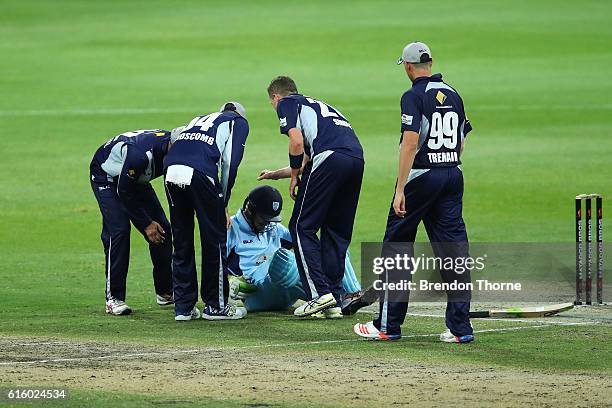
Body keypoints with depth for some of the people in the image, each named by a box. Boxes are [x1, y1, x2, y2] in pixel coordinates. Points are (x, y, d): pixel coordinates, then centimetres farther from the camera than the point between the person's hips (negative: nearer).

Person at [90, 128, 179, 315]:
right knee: (118, 230, -20)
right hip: (106, 177, -7)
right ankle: (114, 298, -16)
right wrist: (146, 223, -19)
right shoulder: (140, 154, -43)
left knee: (162, 228, 2)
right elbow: (124, 192, -27)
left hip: (134, 178, 7)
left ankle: (165, 292, 15)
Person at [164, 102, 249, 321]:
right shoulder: (239, 123, 23)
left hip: (172, 170, 5)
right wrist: (223, 203, 12)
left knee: (181, 242, 14)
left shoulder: (200, 120, 38)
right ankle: (216, 305, 15)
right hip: (199, 173, -5)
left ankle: (183, 307, 17)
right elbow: (230, 163, 6)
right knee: (214, 240, 8)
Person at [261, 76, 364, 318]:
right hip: (357, 158, 7)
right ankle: (335, 300, 11)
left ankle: (320, 293, -10)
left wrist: (294, 177, 10)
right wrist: (277, 174, 54)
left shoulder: (286, 103, 15)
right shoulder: (314, 104, 38)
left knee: (302, 227, 0)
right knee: (336, 231, 15)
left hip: (330, 156, -7)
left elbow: (297, 142, -2)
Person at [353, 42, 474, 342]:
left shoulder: (414, 96, -10)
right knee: (454, 248, 4)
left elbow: (410, 144, -18)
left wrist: (401, 189, -19)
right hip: (453, 176, 6)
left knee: (397, 245, 4)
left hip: (421, 176, -6)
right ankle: (460, 327, 1)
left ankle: (389, 325, 5)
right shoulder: (453, 95, 11)